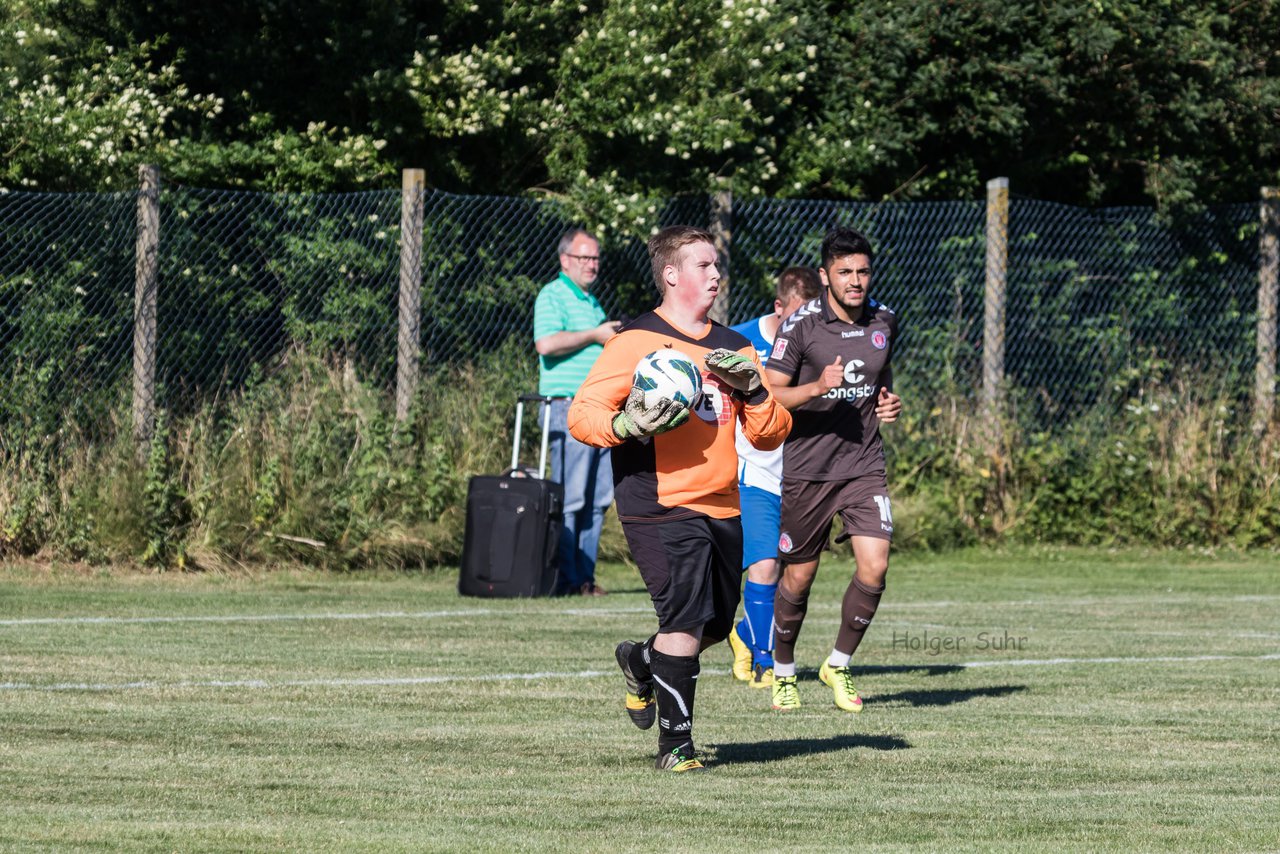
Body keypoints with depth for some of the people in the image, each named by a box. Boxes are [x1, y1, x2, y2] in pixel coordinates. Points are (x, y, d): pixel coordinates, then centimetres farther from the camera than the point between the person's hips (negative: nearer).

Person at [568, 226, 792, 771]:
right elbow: (581, 414, -5)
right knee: (686, 620, -17)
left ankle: (641, 663, 40)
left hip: (722, 509, 7)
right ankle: (675, 743, -6)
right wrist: (626, 426, -25)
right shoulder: (636, 342, -4)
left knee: (714, 627, 10)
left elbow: (772, 435, 15)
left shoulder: (733, 348, 16)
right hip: (661, 507, -7)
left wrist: (752, 390, -4)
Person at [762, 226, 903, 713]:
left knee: (874, 566, -12)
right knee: (798, 577, 6)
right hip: (807, 468, -3)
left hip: (865, 466, 3)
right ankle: (783, 672, 28)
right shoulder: (801, 326, -11)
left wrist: (889, 403, 5)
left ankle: (838, 665, 8)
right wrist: (818, 387, -26)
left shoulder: (884, 322, 4)